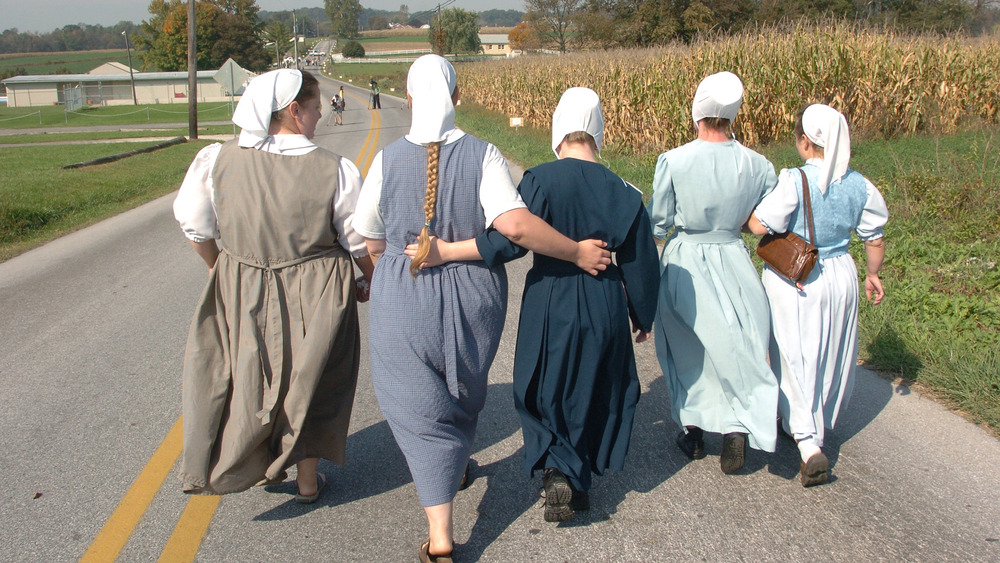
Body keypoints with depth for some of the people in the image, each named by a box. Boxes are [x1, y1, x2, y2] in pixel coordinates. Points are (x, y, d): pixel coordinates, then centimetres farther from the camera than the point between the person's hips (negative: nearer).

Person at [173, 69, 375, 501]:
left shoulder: (216, 161, -11)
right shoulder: (334, 170, -17)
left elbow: (196, 227, 1)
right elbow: (360, 242, -9)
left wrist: (220, 268, 20)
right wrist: (370, 283, 11)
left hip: (241, 290, 2)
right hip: (316, 293, -1)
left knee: (250, 375, 23)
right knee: (309, 381, 17)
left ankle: (262, 464, 34)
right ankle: (308, 479, 31)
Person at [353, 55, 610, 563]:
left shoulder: (388, 159, -7)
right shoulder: (483, 154, -11)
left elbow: (372, 241, 2)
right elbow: (515, 226, -23)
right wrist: (576, 252, -12)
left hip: (403, 297, -1)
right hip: (472, 295, 2)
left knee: (419, 405, 6)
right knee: (462, 391, 26)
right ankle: (457, 464, 52)